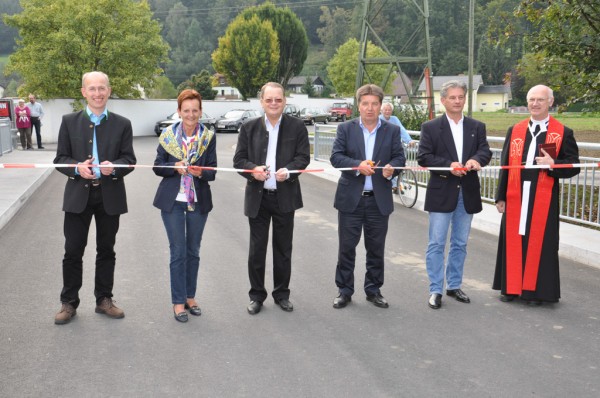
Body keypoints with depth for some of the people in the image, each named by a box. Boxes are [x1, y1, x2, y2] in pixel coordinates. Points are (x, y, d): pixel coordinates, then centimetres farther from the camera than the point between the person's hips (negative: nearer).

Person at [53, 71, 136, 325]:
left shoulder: (122, 124, 3)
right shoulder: (69, 121, 2)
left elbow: (129, 160, 0)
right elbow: (60, 158, 1)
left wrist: (114, 167, -22)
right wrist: (76, 168, -20)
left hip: (110, 196, 1)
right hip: (78, 196, 0)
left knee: (106, 251, 12)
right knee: (73, 252, 3)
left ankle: (104, 300, 25)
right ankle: (69, 303, 16)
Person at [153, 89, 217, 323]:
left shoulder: (208, 137, -1)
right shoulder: (168, 136, -2)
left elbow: (212, 171, -2)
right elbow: (157, 167, 2)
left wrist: (200, 172, -23)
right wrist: (175, 168, -18)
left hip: (198, 201, 2)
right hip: (172, 200, -1)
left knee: (193, 251, 12)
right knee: (178, 251, 0)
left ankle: (190, 296, 25)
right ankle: (178, 302, 9)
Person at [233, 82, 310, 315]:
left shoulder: (297, 127, -1)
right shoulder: (249, 127, 2)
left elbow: (303, 157, -3)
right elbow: (238, 159, 2)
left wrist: (288, 171, -22)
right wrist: (253, 169, -19)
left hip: (285, 197, 0)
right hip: (257, 197, 0)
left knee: (283, 249, 11)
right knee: (256, 249, 7)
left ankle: (281, 294, 26)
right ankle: (257, 295, 21)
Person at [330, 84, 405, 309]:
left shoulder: (392, 130, 6)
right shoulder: (345, 129, 2)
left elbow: (399, 157, 2)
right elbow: (335, 157, -6)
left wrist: (391, 168, -20)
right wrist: (357, 165, -22)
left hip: (379, 200, 1)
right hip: (351, 199, -1)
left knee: (376, 249, 10)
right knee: (347, 247, 5)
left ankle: (374, 289, 23)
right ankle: (344, 291, 16)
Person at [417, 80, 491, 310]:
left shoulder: (477, 127, 8)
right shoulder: (430, 127, -2)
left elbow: (485, 151, -1)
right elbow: (423, 157, -8)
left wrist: (476, 159, -24)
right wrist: (448, 165, -21)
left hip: (467, 193, 4)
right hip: (441, 193, -3)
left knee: (460, 244, 13)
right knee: (436, 244, 0)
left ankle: (454, 285, 26)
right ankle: (435, 290, 7)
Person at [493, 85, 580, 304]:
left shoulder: (563, 133, 0)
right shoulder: (515, 131, 9)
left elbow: (574, 166, -1)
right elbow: (505, 166, 11)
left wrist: (553, 164, -20)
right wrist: (501, 196, 8)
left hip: (543, 198, -3)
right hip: (515, 197, 3)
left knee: (540, 242, 2)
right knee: (514, 241, 7)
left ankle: (536, 290, 14)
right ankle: (511, 287, 19)